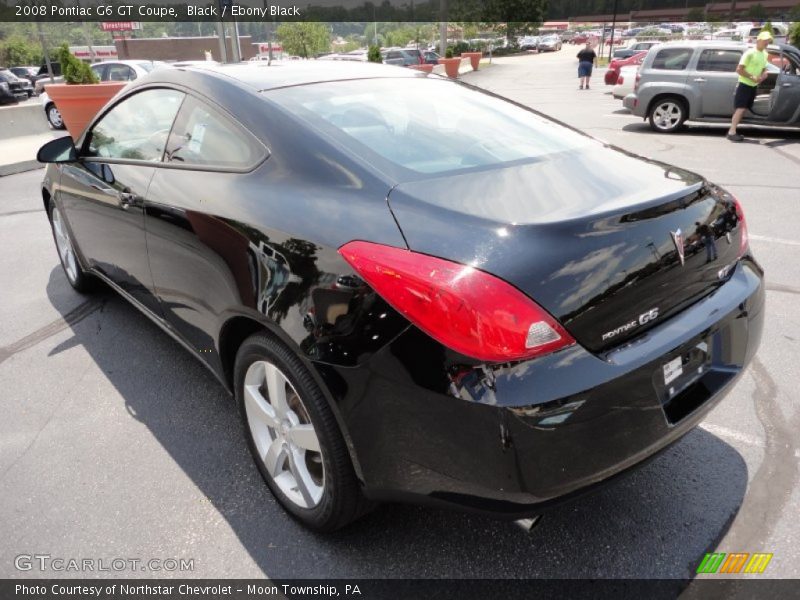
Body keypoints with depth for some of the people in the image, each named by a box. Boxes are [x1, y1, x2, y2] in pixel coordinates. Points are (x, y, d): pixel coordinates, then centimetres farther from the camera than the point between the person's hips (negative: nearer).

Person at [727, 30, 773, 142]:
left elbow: (764, 69, 18)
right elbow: (739, 69, -17)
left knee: (744, 109, 7)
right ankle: (731, 132, -18)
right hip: (744, 84, -8)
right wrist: (752, 77, -19)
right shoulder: (750, 53, -14)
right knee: (740, 108, -16)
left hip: (754, 86, 8)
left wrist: (763, 75, -5)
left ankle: (733, 130, 11)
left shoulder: (765, 54, 11)